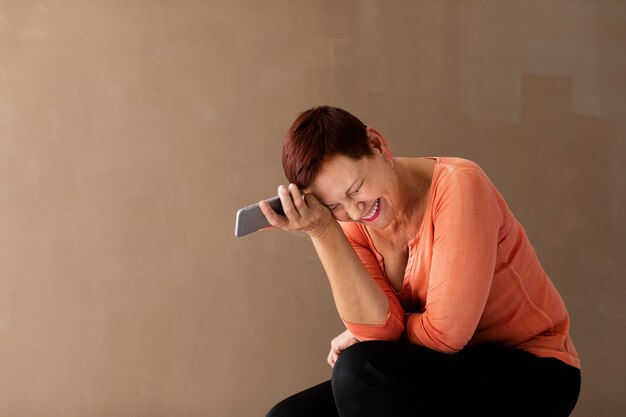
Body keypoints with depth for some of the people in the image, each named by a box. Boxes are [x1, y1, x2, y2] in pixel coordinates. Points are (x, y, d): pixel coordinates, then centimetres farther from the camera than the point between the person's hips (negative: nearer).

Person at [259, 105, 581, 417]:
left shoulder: (458, 186, -20)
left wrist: (359, 337, -6)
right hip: (446, 375, 6)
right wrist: (322, 232, -23)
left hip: (534, 373, -6)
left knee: (360, 367, -28)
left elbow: (444, 334, -22)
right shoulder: (351, 225, -2)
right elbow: (380, 329, -17)